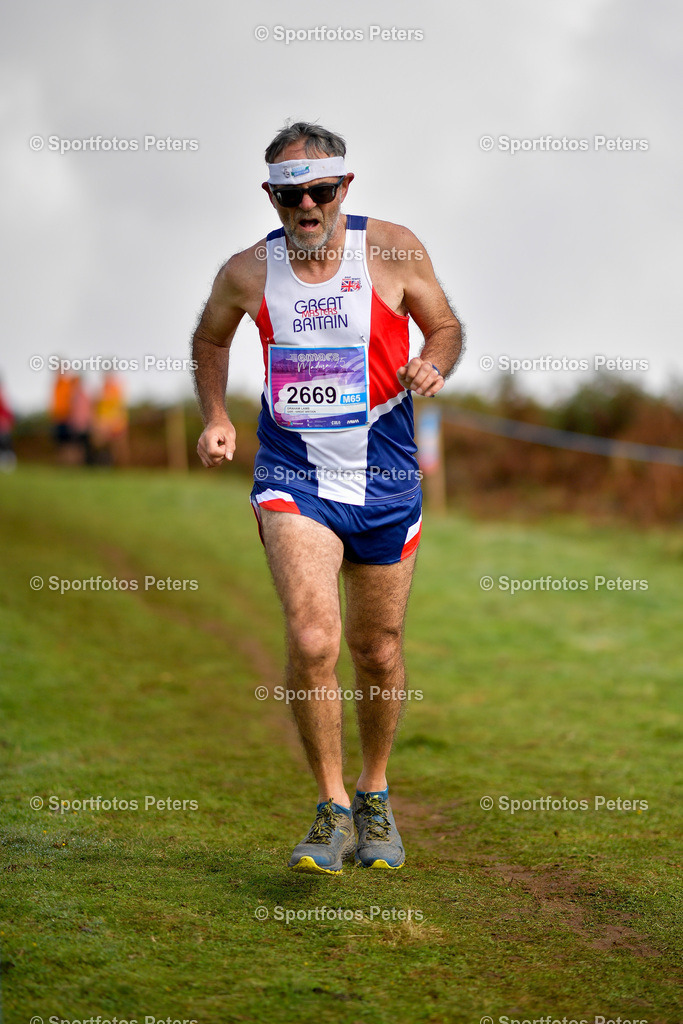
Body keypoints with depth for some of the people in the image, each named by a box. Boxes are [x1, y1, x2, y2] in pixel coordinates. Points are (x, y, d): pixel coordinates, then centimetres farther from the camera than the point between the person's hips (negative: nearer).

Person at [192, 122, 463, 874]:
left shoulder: (393, 250, -4)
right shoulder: (247, 273, -1)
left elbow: (446, 325, 9)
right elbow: (210, 338, 19)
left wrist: (433, 365, -13)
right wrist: (214, 417, 6)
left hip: (385, 477, 1)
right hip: (293, 476, -1)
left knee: (378, 651, 11)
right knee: (312, 639, -19)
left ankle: (374, 794, 35)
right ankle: (332, 810, -3)